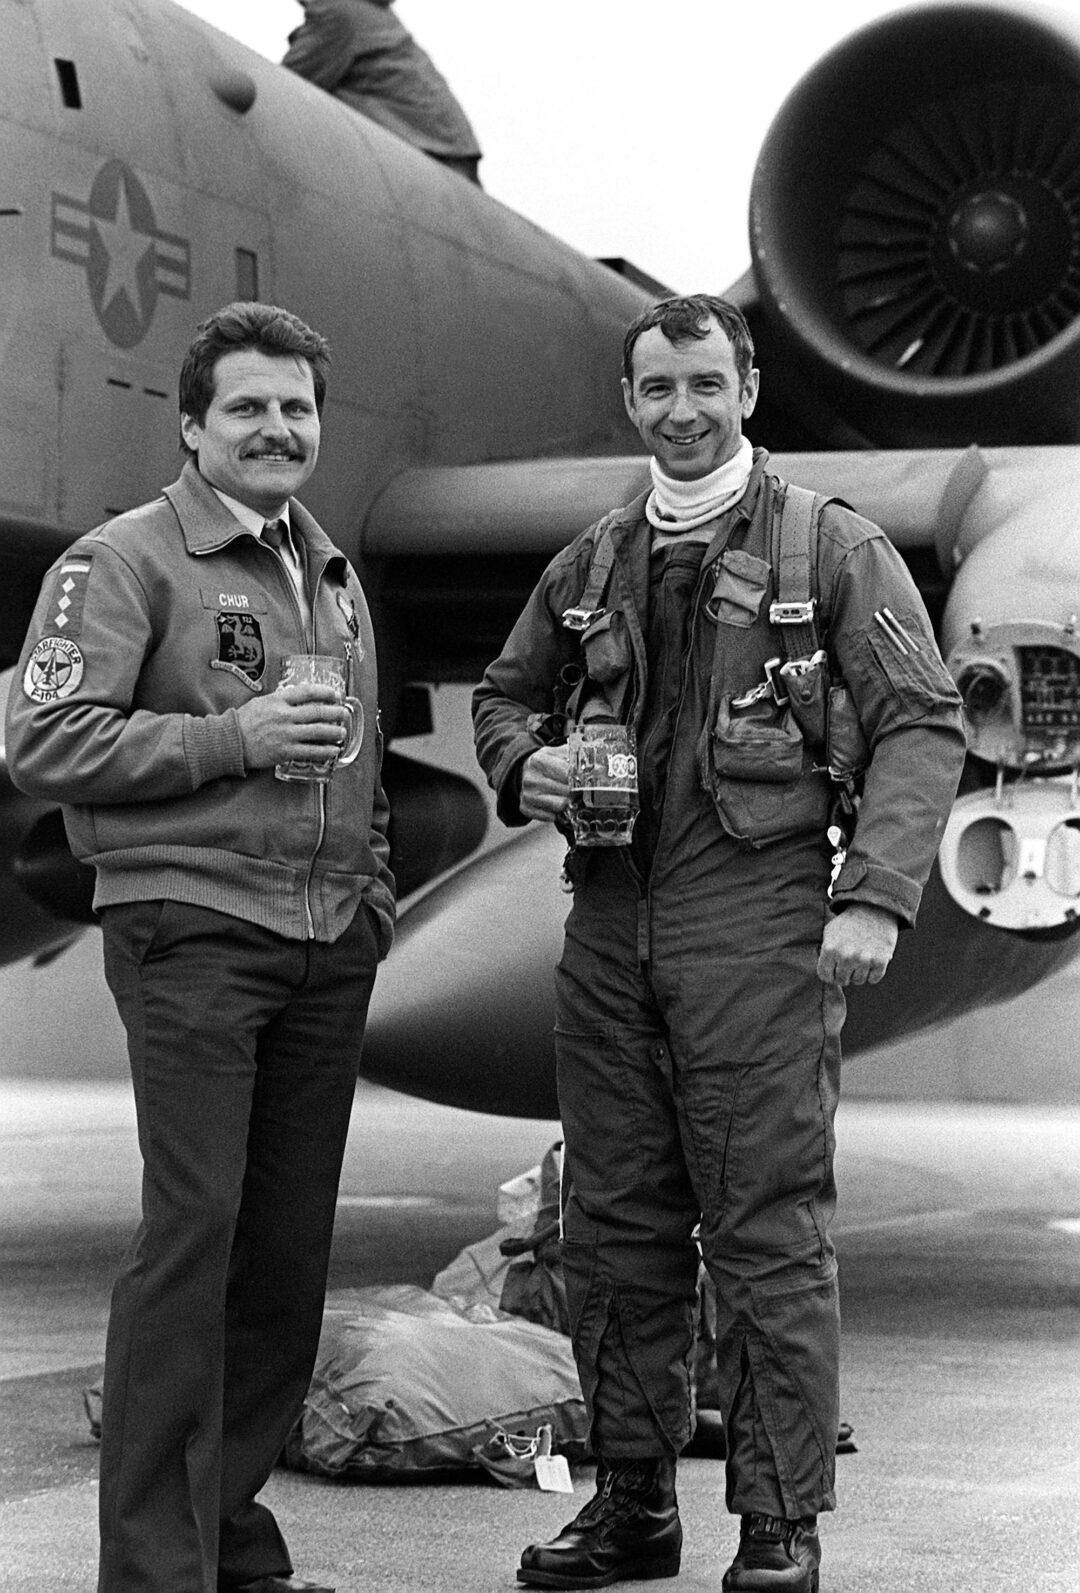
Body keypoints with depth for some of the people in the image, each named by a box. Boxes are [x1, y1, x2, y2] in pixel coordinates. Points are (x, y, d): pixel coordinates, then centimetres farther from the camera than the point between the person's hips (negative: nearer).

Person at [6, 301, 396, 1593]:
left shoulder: (334, 576, 21)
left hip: (329, 951, 7)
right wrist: (231, 737, -15)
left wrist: (372, 885, 17)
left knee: (290, 1243, 6)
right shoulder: (124, 562, -2)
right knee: (193, 1229, -11)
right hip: (192, 937, -7)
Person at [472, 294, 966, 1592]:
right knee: (614, 1231, 10)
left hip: (755, 926, -5)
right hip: (609, 928, 5)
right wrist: (525, 763, 3)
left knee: (769, 1235, -4)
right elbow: (505, 694, 27)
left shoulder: (832, 548, 0)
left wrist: (878, 896, -16)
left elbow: (921, 724, -5)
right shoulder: (589, 566, 14)